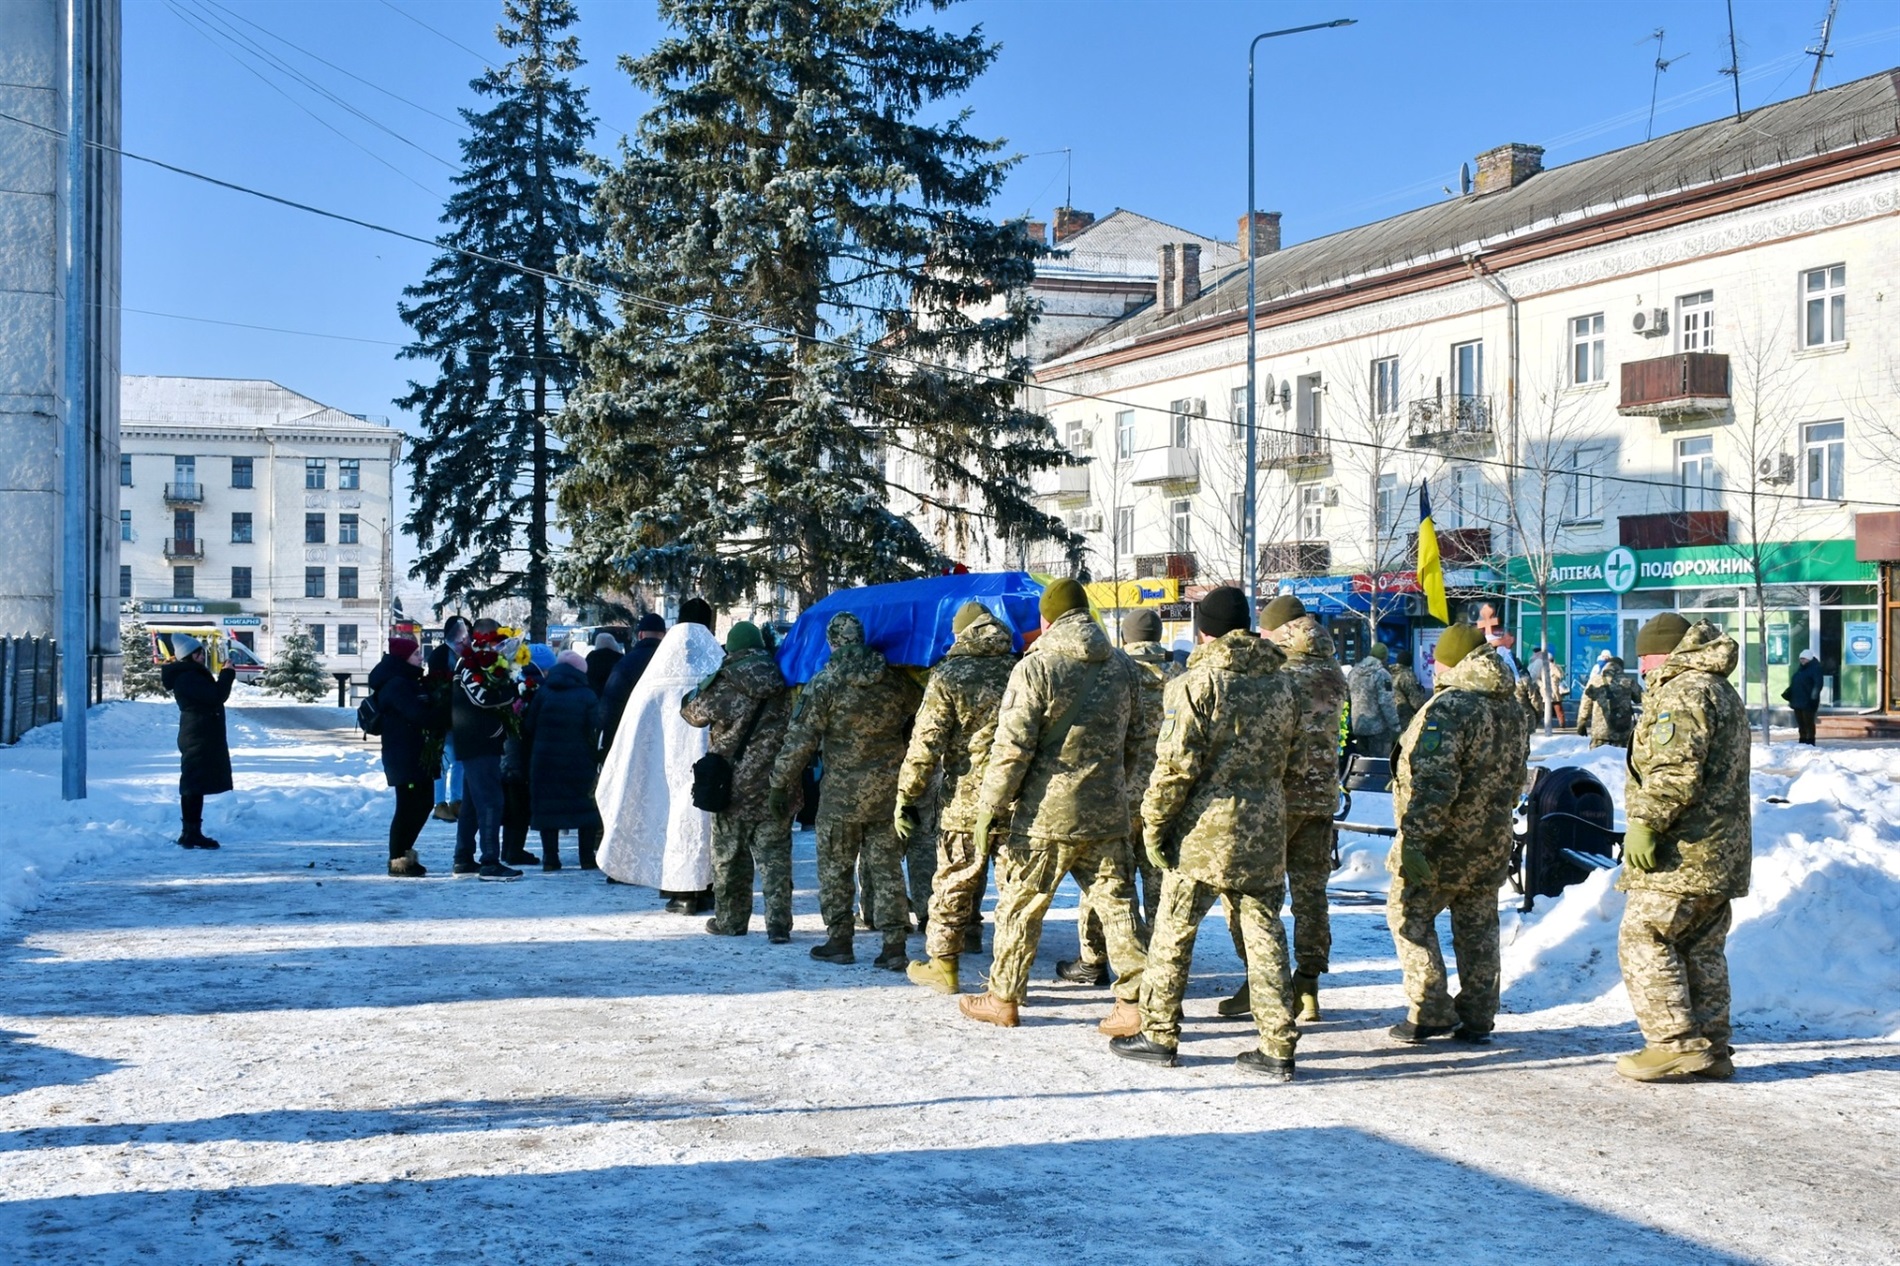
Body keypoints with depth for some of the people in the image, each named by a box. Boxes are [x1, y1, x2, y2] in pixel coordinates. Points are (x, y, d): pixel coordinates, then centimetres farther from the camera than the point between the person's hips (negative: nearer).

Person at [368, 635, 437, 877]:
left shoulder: (408, 681, 17)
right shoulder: (395, 684, -16)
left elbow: (423, 710, 16)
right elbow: (418, 714, -25)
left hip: (418, 755, 10)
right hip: (404, 756, -10)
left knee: (423, 803, 15)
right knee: (408, 807, -6)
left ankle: (403, 854, 26)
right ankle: (398, 862, 2)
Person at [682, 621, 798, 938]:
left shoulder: (725, 684, -10)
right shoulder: (784, 681, -1)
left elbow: (694, 712, 4)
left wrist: (691, 697, 22)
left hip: (734, 784, -2)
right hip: (776, 786, 2)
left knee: (730, 854, 11)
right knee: (775, 855, 5)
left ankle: (730, 920, 19)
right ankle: (778, 924, 0)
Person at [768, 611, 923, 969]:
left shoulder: (826, 683, -10)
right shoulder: (896, 678, 1)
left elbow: (801, 738, -9)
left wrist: (782, 782, 0)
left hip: (842, 791, -4)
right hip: (888, 790, 4)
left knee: (835, 867, 9)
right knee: (887, 866, 8)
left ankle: (839, 941, 13)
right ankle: (894, 946, 7)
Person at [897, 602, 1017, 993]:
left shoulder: (948, 676, -5)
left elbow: (926, 744, -8)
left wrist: (906, 797, -3)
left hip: (966, 798, -3)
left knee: (954, 880, 7)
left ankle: (942, 964, 15)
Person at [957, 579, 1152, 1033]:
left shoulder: (1036, 667, -10)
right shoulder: (1124, 668, 8)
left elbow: (1012, 747, -14)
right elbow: (1138, 743, 16)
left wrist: (990, 806, -8)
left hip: (1047, 813, -5)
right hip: (1108, 814, 5)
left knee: (1021, 905, 8)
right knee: (1116, 902, 9)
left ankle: (1003, 999, 18)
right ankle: (1137, 1000, 5)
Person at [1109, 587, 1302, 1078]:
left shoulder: (1198, 682, -11)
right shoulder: (1283, 682, 8)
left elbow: (1177, 765, -15)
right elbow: (1295, 764, 13)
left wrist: (1154, 822, -6)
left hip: (1206, 829, -5)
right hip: (1265, 832, 6)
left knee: (1173, 931, 7)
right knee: (1264, 932, 9)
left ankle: (1159, 1034, 15)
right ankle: (1278, 1046, 9)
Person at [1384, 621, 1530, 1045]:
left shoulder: (1450, 707, -19)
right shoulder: (1515, 711, 9)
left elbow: (1433, 782, -26)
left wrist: (1414, 839, -26)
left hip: (1443, 841, -8)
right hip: (1492, 844, 8)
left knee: (1410, 914, 6)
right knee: (1478, 927, 14)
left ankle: (1431, 1012, 2)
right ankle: (1477, 1019, 18)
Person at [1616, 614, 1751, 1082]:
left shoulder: (1681, 692, -12)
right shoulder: (1724, 692, 22)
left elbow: (1674, 771, -23)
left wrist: (1645, 822, -21)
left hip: (1683, 851, -10)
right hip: (1722, 851, 10)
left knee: (1643, 941, -7)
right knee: (1703, 949, 13)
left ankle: (1676, 1046, -9)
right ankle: (1712, 1048, 16)